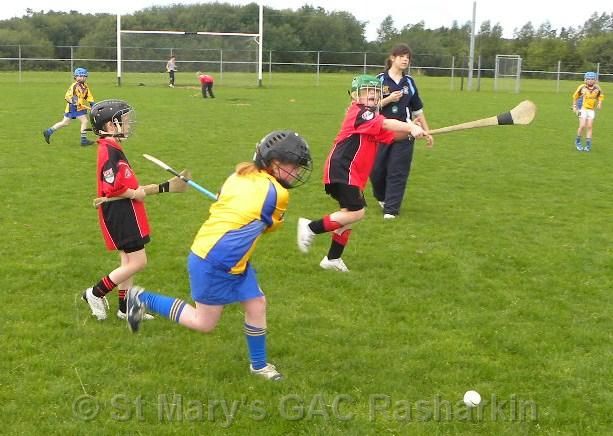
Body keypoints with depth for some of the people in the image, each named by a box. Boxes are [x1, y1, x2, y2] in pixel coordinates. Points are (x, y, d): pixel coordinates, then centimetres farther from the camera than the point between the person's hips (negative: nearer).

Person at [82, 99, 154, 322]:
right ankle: (96, 293, 5)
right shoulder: (109, 151, -18)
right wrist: (135, 194, -12)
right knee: (137, 262, -7)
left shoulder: (113, 149, 13)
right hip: (119, 215, -10)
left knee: (128, 261, 15)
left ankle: (125, 308, 24)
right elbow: (111, 187, -24)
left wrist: (139, 190, 11)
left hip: (124, 214, 10)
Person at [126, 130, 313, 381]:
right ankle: (143, 299, 14)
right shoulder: (278, 193, -16)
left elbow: (221, 203, 13)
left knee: (256, 305, 13)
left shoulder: (240, 174, 4)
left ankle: (258, 365, 27)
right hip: (213, 264, -9)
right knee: (204, 323, 7)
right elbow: (271, 225, 3)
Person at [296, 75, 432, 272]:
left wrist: (411, 130, -9)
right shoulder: (359, 112, -9)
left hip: (353, 173, 10)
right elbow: (386, 124, -25)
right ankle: (311, 227, -6)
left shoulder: (370, 116, 19)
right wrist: (412, 127, -32)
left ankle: (332, 259, 21)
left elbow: (391, 135, 8)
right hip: (342, 169, -10)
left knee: (349, 213, 13)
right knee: (357, 212, -16)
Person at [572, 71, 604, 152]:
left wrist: (599, 103, 0)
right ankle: (577, 141, 9)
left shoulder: (597, 88, -4)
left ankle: (588, 145, 8)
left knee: (589, 127, 1)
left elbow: (601, 96, 16)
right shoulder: (582, 87, -11)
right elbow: (575, 96, 4)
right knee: (582, 126, -13)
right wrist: (574, 106, 4)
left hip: (591, 110, 2)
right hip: (582, 109, -2)